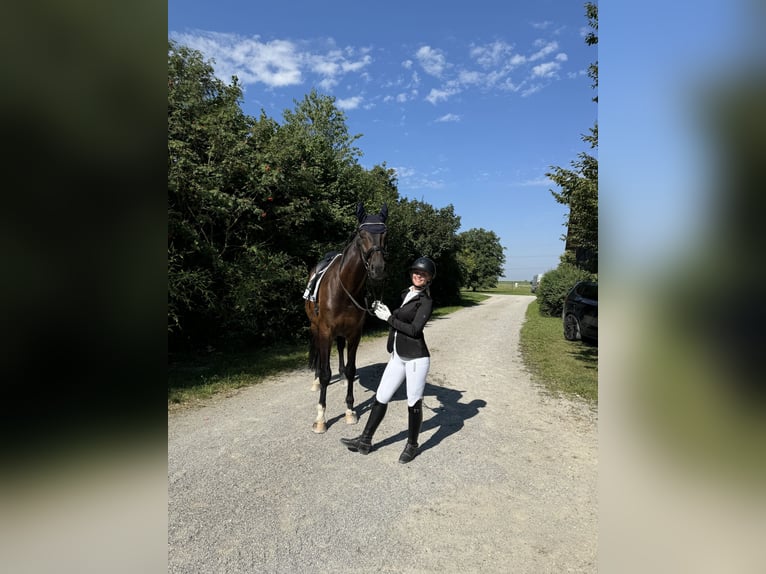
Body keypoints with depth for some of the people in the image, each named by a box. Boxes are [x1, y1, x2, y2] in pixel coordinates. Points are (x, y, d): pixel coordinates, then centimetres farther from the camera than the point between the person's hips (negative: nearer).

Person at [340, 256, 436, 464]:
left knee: (414, 403, 6)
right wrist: (383, 310, 10)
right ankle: (365, 441, 24)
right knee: (381, 397, 11)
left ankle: (412, 446, 26)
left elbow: (414, 329, -19)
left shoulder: (426, 301, -10)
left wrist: (389, 318, -13)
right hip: (397, 357, 8)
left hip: (416, 358, -7)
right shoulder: (406, 293, 12)